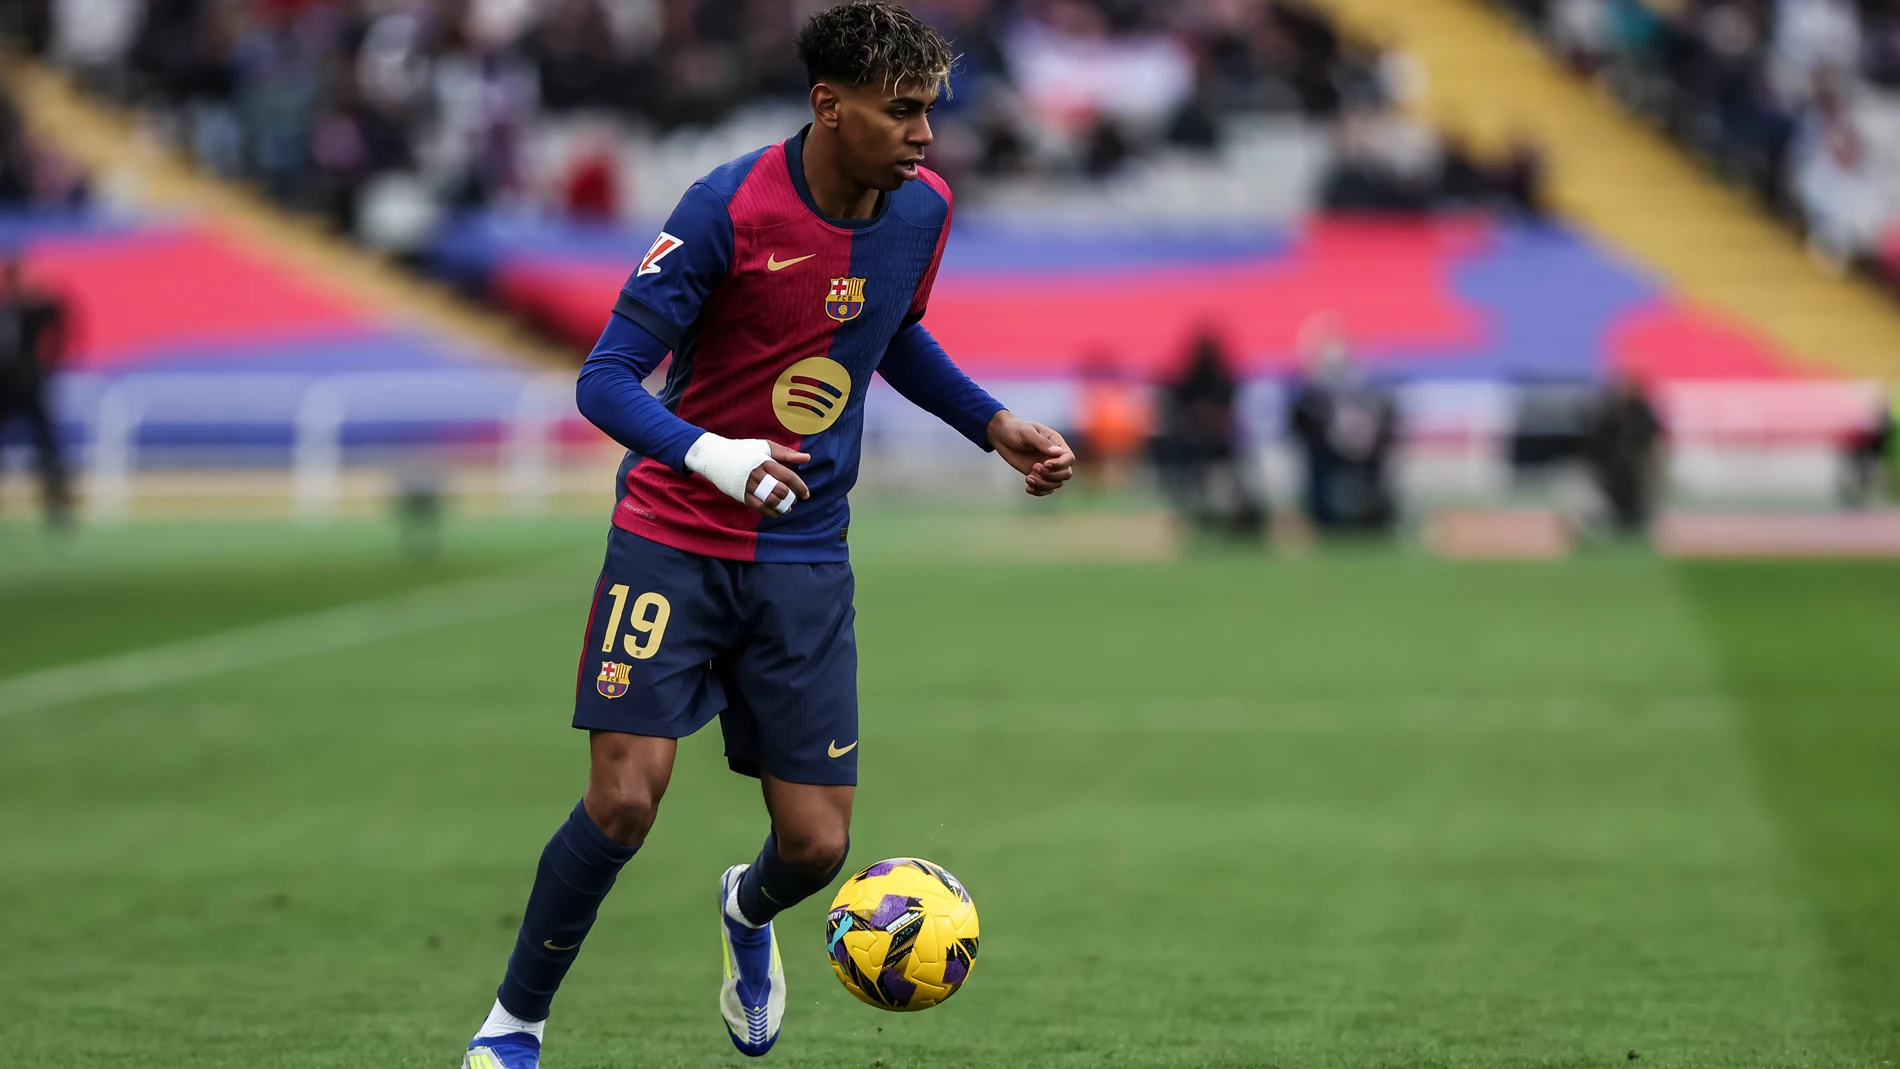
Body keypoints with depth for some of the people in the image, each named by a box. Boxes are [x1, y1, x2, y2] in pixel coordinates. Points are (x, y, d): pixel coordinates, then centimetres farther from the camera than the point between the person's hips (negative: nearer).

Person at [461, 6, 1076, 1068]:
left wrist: (995, 426, 10)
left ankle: (748, 912, 38)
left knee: (816, 846, 0)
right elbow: (606, 379, -17)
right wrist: (712, 455, -34)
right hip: (674, 541, -4)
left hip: (805, 560, 4)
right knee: (624, 802, -16)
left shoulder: (923, 208, 0)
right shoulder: (731, 207, -17)